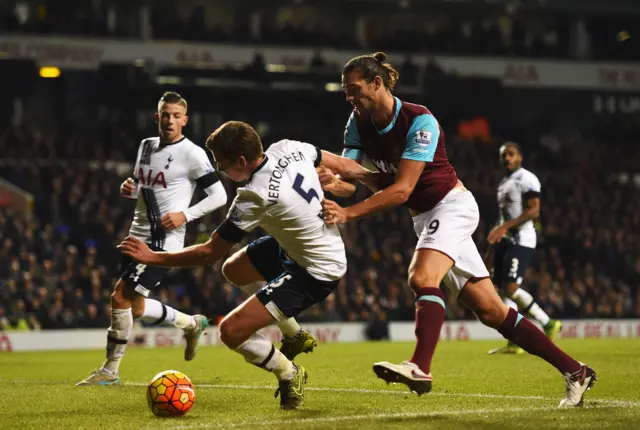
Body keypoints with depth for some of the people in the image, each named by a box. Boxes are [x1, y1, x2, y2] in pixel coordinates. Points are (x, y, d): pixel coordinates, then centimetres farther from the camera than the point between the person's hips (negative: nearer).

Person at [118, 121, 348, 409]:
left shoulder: (253, 198, -30)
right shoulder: (288, 148, -12)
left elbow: (210, 253, -20)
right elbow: (335, 162, 6)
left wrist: (152, 258, -12)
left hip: (316, 272, -10)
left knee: (231, 331, -14)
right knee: (233, 269, 26)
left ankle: (290, 376, 9)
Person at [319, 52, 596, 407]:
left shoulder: (419, 121, -22)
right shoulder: (359, 124, 0)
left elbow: (401, 190, -27)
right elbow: (349, 181, -9)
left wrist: (348, 214, -34)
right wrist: (335, 180, -33)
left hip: (452, 205, -7)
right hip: (426, 217, 7)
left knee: (423, 277, -33)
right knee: (492, 311, 2)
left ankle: (420, 369, -48)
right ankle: (574, 371, 7)